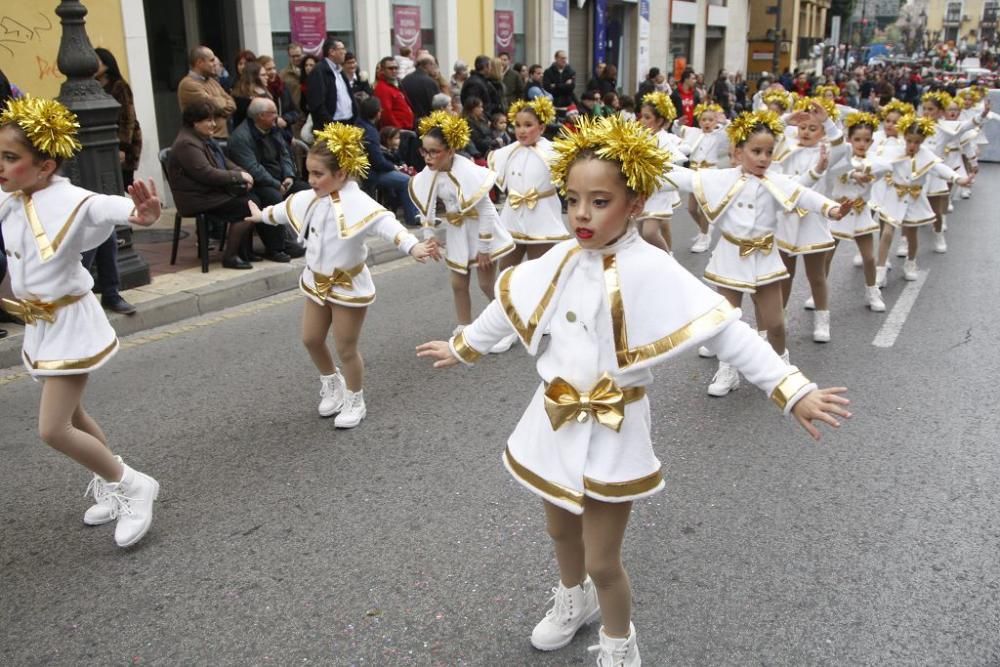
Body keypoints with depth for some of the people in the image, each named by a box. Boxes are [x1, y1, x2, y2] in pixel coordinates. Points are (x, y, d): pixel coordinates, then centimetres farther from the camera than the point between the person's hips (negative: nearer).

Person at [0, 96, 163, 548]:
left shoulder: (71, 201, -23)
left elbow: (110, 206, -40)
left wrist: (143, 214, -62)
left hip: (69, 323, -8)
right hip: (39, 324, 8)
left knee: (52, 430, -8)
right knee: (69, 416, 21)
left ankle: (132, 486, 11)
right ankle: (113, 484, 41)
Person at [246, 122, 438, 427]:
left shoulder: (357, 204, -28)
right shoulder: (312, 199, -2)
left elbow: (386, 224, -46)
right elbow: (286, 208, 20)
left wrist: (413, 247, -64)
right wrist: (262, 215, 39)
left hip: (348, 284, -7)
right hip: (317, 281, 8)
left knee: (346, 349, 4)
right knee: (311, 339, 17)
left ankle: (355, 402, 28)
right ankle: (332, 385, 43)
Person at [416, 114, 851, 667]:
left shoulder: (650, 270, -21)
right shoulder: (563, 258, -2)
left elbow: (725, 329, -26)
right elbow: (509, 307, 14)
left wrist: (793, 391, -34)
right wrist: (462, 348, 26)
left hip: (611, 431, -6)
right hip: (555, 421, 6)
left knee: (602, 560, 5)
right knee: (560, 528, 25)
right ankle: (575, 599, 55)